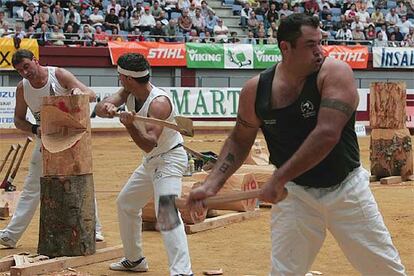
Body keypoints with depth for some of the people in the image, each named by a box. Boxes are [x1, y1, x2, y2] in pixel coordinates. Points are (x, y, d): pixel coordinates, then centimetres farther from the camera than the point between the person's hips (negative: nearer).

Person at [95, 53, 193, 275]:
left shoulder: (159, 102, -28)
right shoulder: (129, 93, -3)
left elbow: (149, 145, -34)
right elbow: (99, 108, -10)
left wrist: (130, 126, -49)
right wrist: (107, 108, -33)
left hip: (169, 159, -10)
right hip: (151, 162, 10)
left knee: (166, 213, -25)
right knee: (125, 204, 21)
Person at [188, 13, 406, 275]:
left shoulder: (335, 72, -17)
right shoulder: (256, 90, -6)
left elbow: (327, 135, -27)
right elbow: (239, 141, 9)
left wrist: (279, 179, -28)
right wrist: (212, 185, -5)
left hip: (346, 189, -1)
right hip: (294, 194, 1)